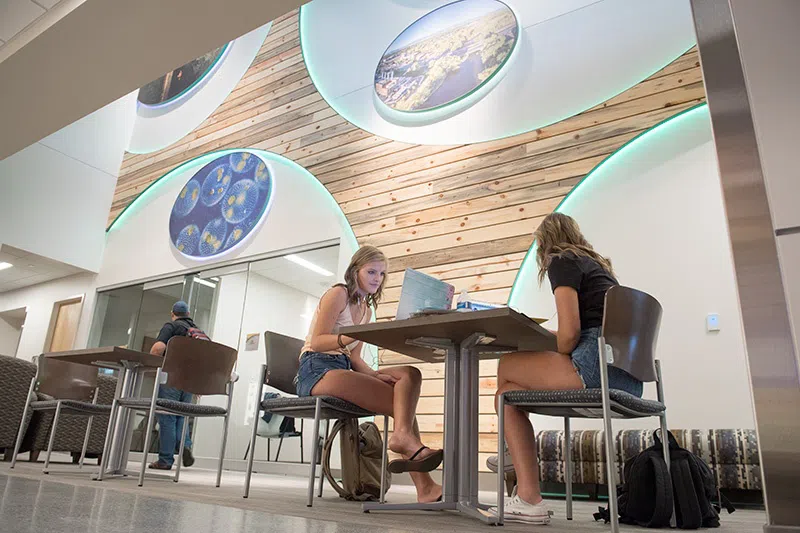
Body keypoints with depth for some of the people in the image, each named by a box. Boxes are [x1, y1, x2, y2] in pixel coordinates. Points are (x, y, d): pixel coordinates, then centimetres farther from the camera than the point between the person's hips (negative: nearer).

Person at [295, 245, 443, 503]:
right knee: (402, 398, -23)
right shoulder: (338, 293, -1)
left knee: (410, 374, -19)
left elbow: (354, 357, 14)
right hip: (316, 370, -7)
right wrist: (349, 337, -31)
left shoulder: (366, 309, 21)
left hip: (345, 369, 7)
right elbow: (317, 342, -13)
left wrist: (373, 374, -7)